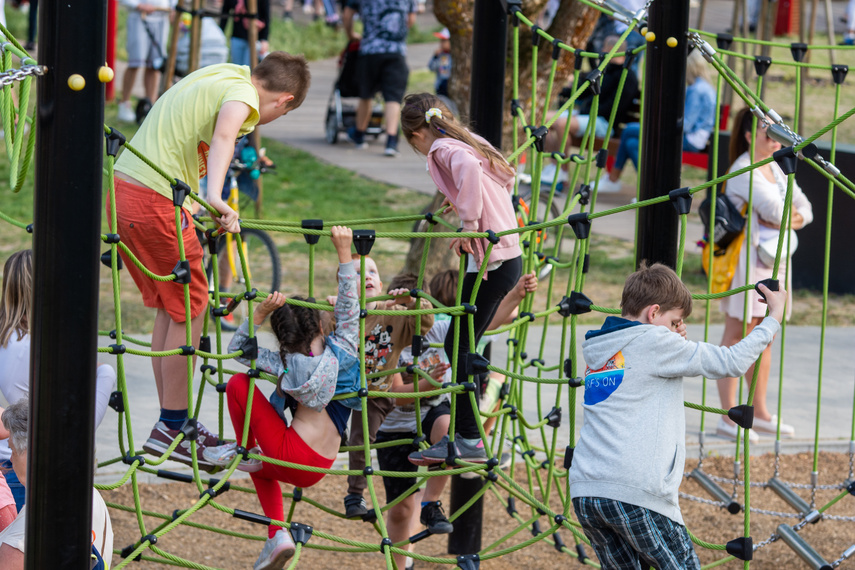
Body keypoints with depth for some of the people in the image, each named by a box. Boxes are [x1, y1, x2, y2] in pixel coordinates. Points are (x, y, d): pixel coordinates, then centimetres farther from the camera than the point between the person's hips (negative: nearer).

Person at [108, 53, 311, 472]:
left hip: (121, 187, 9)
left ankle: (172, 425, 23)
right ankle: (171, 430, 6)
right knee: (190, 311, 1)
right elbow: (224, 135, -32)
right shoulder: (242, 94, -10)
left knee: (169, 308, 17)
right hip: (156, 204, -9)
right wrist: (216, 198, -45)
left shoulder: (216, 76, 18)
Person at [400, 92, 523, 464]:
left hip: (489, 260, -9)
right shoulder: (470, 142, 18)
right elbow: (507, 179, 28)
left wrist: (469, 223, -23)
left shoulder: (442, 149, -7)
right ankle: (463, 430, 18)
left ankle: (469, 440, -5)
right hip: (509, 255, 9)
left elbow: (468, 167, -29)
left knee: (459, 346, -5)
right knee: (464, 345, 15)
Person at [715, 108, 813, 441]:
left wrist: (791, 220, -7)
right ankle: (729, 417, -6)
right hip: (747, 259, -9)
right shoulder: (744, 171, -13)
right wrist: (786, 212, -2)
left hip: (774, 260, 9)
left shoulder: (775, 169, 15)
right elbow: (776, 210, -23)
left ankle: (760, 412, 20)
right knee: (737, 336, -7)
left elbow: (804, 209, 12)